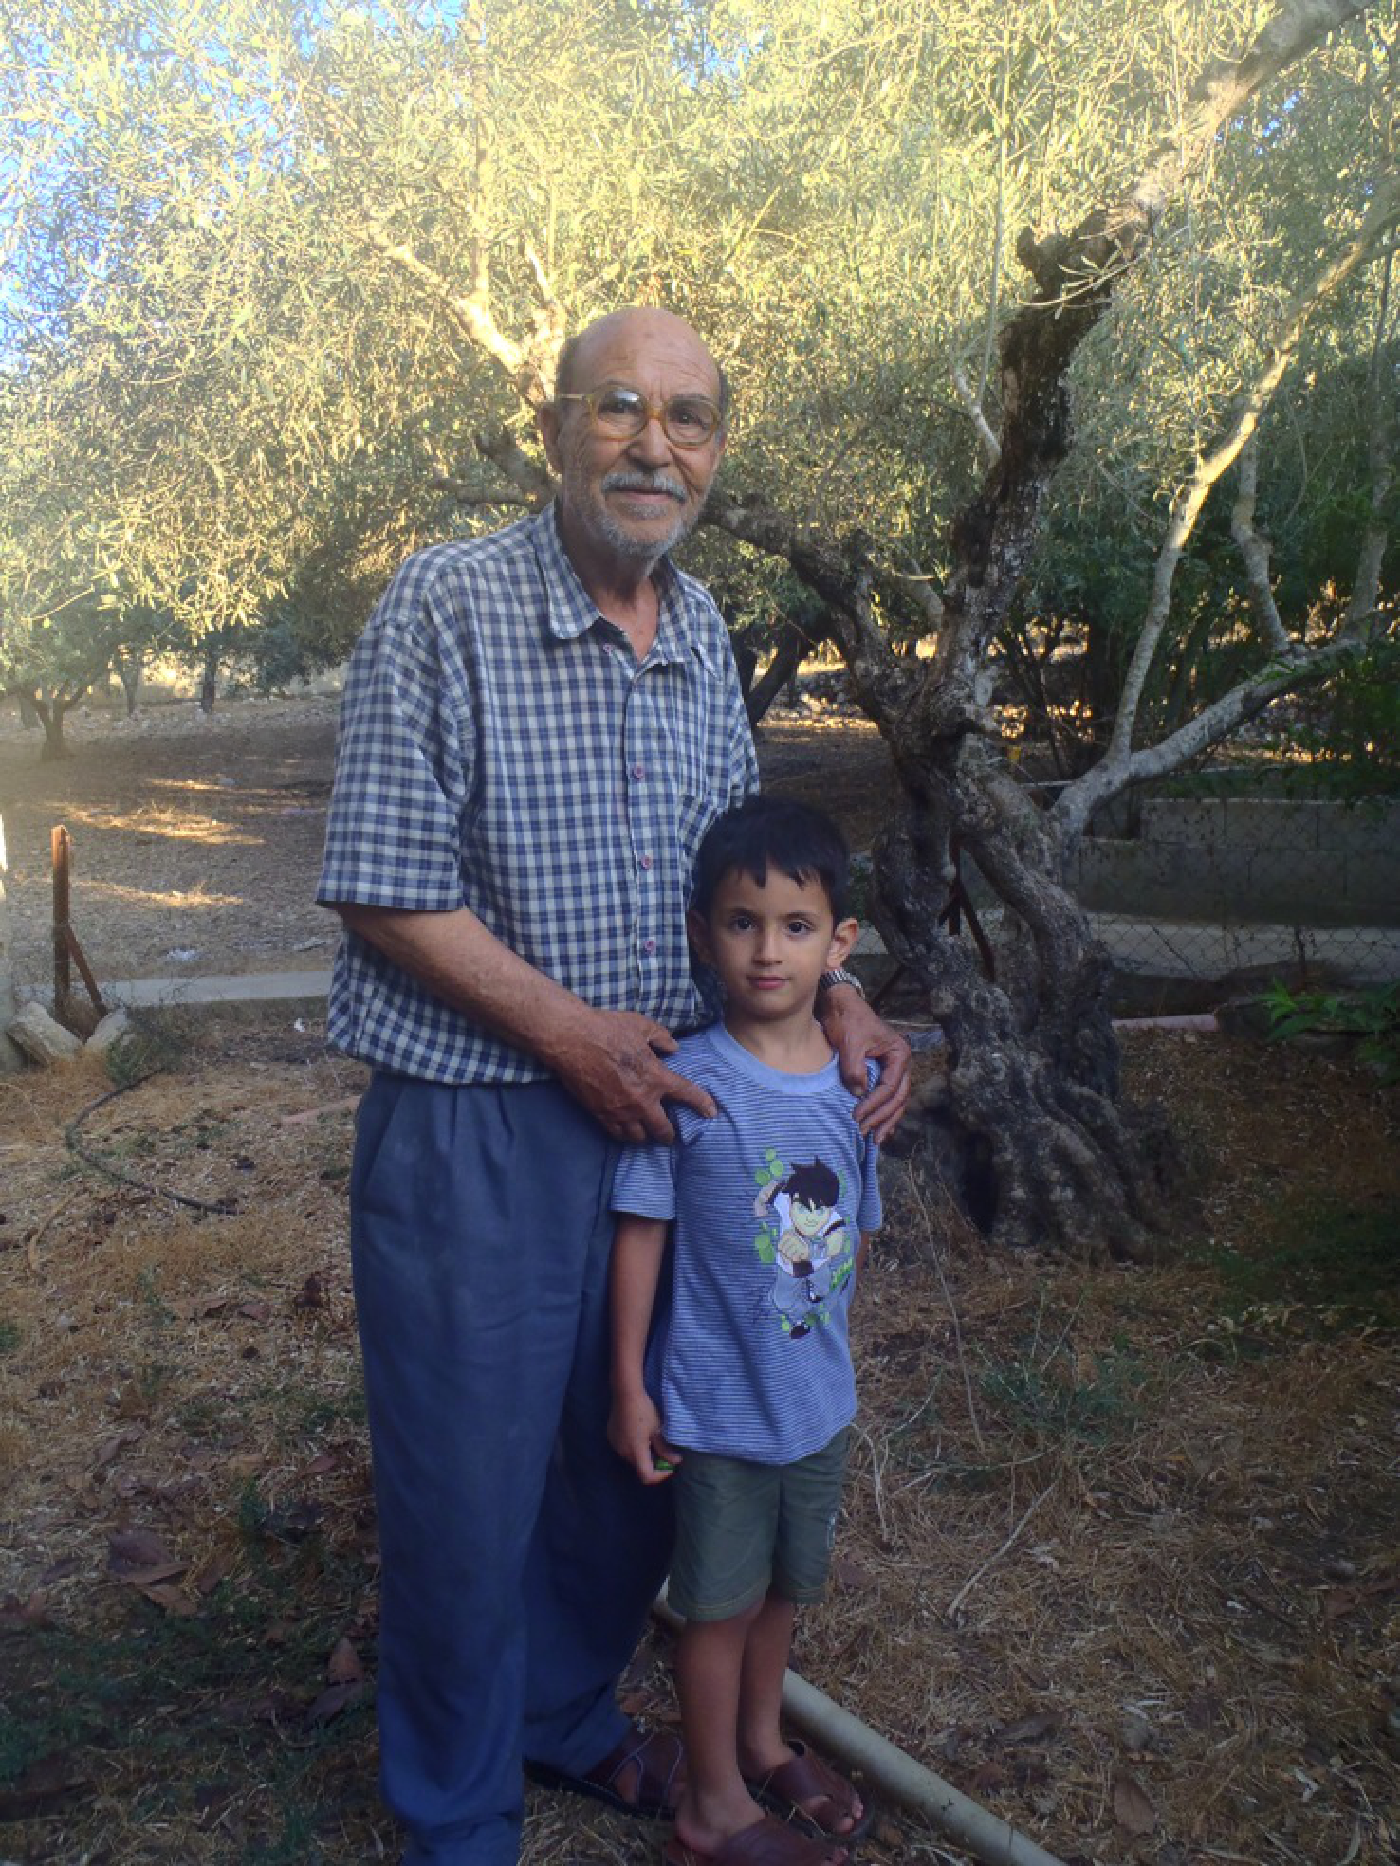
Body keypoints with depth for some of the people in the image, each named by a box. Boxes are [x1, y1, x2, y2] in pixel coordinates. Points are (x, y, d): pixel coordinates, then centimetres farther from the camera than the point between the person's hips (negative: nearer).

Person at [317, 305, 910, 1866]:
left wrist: (834, 999, -1)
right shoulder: (446, 604, -12)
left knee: (637, 1465, 20)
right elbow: (383, 889, -14)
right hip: (473, 1131, -6)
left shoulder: (703, 634, 7)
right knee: (468, 1492, 9)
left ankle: (566, 1718, 49)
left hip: (661, 1109, 6)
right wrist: (572, 1034, -17)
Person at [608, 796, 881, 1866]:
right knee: (721, 1602, 12)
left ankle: (763, 1741, 49)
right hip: (717, 1403, -5)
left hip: (820, 1396, 5)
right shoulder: (687, 1085, -20)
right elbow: (643, 1235, -13)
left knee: (786, 1585, 24)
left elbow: (855, 1233, 7)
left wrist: (828, 1339, 12)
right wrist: (630, 1386, -10)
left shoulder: (857, 1080, -6)